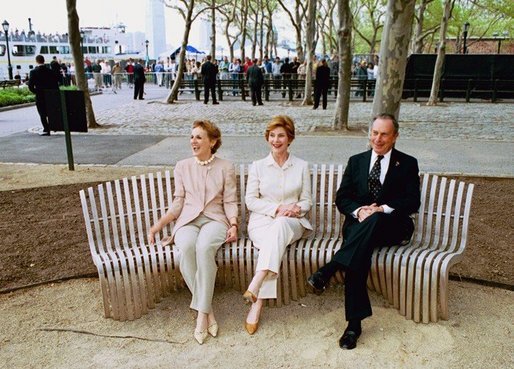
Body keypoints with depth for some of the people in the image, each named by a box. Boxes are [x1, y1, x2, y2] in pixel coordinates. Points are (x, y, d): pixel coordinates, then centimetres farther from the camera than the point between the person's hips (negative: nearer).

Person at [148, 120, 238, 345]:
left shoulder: (225, 168, 10)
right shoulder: (182, 167, 16)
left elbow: (230, 202, 7)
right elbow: (178, 203, 13)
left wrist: (233, 225, -12)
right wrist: (158, 225, -1)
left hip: (215, 220, -1)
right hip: (188, 220, 2)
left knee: (204, 247, -37)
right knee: (186, 248, -35)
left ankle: (201, 313, -29)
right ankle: (207, 310, -24)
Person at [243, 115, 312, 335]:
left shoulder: (302, 167, 11)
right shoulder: (258, 166, 9)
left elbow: (307, 201, 10)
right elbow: (250, 200, 2)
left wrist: (296, 208, -14)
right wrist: (277, 208, -13)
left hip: (292, 223, 0)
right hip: (262, 222, 0)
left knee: (280, 225, -38)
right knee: (274, 241, -36)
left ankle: (255, 286, -46)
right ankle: (258, 300, -38)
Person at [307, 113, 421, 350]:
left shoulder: (407, 164, 11)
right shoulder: (356, 161, 17)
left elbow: (412, 202, 0)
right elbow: (341, 198, 10)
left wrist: (381, 209, -17)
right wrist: (358, 211, -12)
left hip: (392, 227, -1)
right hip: (358, 225, 1)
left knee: (374, 221, -39)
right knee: (360, 251, -34)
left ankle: (328, 270, -43)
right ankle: (354, 323, -34)